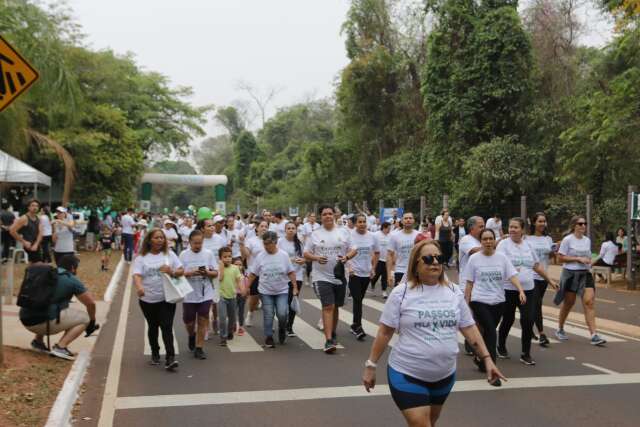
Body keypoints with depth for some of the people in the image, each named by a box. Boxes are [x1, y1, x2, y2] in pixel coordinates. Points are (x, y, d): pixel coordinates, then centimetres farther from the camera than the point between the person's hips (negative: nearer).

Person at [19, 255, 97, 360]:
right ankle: (60, 347, -8)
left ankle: (38, 341, 23)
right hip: (43, 322, -7)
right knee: (84, 318, 8)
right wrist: (92, 322, 26)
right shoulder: (72, 280, 1)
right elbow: (91, 304, 7)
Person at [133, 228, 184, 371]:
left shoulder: (169, 254, 4)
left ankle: (170, 358, -12)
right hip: (148, 299, 1)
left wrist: (172, 271, -19)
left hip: (167, 298, -1)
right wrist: (139, 287, -34)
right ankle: (155, 353, 35)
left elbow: (181, 271, 3)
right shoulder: (141, 257, -1)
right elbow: (136, 275, -14)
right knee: (153, 327, 16)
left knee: (167, 327, -9)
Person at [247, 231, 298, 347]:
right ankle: (268, 338, 17)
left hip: (282, 291, -1)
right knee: (268, 315, 2)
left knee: (282, 313, -11)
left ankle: (282, 330, 20)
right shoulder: (260, 257, -4)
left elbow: (291, 272, 1)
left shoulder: (284, 255, -5)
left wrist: (295, 287, -2)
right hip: (266, 292, 1)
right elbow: (253, 274, 3)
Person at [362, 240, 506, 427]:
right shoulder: (401, 293, -10)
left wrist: (487, 359, 1)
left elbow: (469, 328, 7)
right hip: (407, 374, -5)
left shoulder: (454, 291, 2)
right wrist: (371, 365, -6)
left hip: (445, 375, 5)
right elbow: (385, 332, -7)